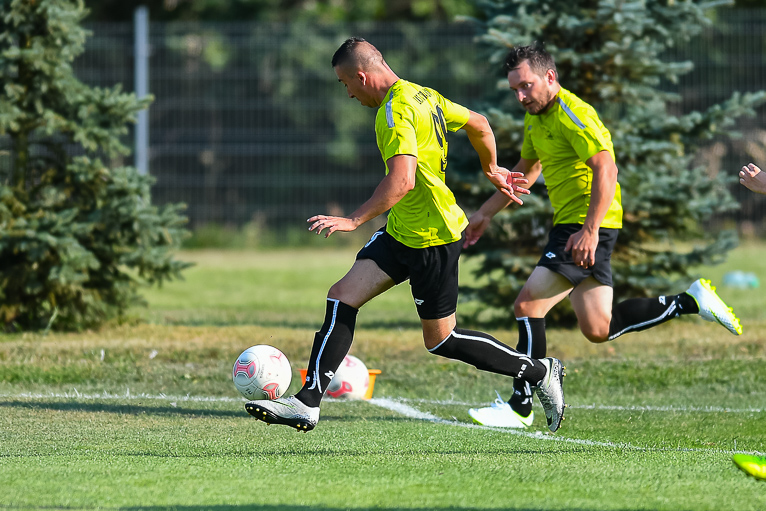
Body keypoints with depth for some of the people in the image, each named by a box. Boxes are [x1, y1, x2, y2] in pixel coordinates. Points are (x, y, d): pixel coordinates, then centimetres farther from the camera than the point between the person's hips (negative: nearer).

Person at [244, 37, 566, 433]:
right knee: (342, 296, 0)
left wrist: (354, 220, -33)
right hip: (400, 232, 10)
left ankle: (540, 373, 16)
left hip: (433, 239, -10)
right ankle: (307, 403, -3)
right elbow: (479, 124, 20)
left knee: (441, 341, 2)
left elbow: (402, 181, -34)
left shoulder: (396, 111, -22)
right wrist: (492, 170, 35)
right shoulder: (422, 96, 8)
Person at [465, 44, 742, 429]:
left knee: (528, 304, -13)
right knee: (598, 330, 10)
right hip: (569, 222, 10)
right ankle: (691, 301, 17)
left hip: (587, 226, -10)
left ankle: (520, 407, -9)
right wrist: (485, 213, 28)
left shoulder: (572, 115, -15)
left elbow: (606, 170, -25)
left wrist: (590, 230, -31)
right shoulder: (536, 118, 15)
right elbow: (525, 172, 30)